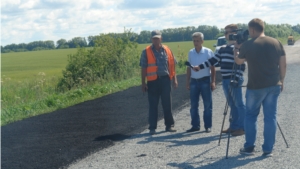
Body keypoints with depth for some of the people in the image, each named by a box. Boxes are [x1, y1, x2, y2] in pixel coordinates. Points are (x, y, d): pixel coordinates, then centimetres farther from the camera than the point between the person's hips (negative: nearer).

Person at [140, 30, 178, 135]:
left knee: (167, 104, 6)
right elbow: (144, 68, 1)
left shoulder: (167, 50, 8)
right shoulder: (146, 52, 2)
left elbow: (172, 65, 12)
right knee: (153, 105, 3)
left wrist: (174, 79, 7)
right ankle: (152, 127, 9)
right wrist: (143, 83, -2)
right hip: (153, 81, -2)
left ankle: (169, 125, 16)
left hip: (165, 80, 2)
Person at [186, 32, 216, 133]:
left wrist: (213, 81, -7)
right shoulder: (191, 53, 7)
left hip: (205, 80, -3)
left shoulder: (208, 52, -3)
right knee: (193, 105, 6)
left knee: (207, 105, 1)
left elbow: (212, 68, -1)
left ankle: (208, 126, 9)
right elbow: (189, 68, 13)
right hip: (194, 81, 4)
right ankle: (195, 125, 14)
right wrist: (187, 82, 10)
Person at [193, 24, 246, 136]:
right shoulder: (223, 49, 18)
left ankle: (242, 127, -2)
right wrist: (200, 67, 15)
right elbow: (213, 60, 21)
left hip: (234, 80, -8)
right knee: (232, 104, 12)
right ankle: (233, 126, 18)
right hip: (225, 80, 8)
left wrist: (236, 78, -22)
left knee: (238, 104, -4)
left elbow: (241, 64, -14)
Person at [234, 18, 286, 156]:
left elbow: (238, 61, 9)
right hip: (274, 86, 3)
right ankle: (268, 149, 9)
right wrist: (281, 80, 16)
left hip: (255, 87, -3)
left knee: (250, 115, 12)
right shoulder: (276, 43, 2)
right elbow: (283, 65, 5)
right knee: (270, 117, 7)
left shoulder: (247, 45, -8)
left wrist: (236, 49, 25)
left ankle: (249, 147, 14)